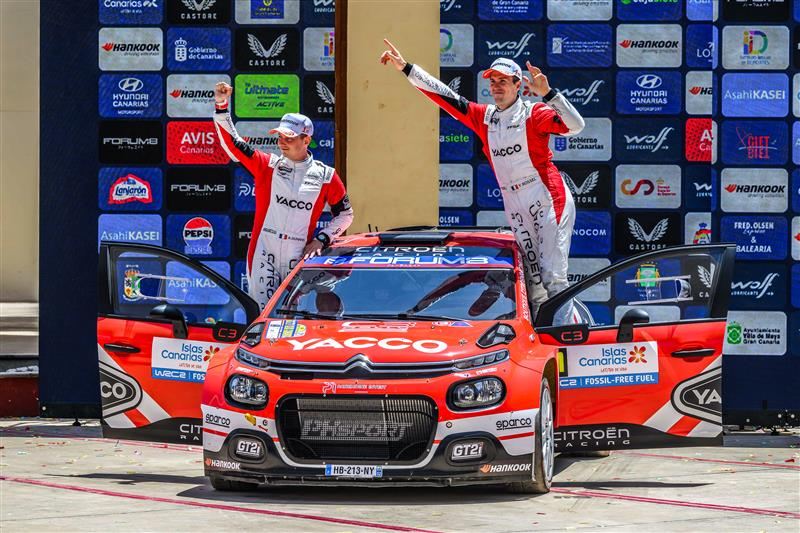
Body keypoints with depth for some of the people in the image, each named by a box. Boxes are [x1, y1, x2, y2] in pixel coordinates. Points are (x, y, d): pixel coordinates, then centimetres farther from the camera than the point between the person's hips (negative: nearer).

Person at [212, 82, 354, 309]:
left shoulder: (326, 176, 5)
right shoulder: (267, 165, 5)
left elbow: (345, 214, 13)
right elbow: (232, 143, -1)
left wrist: (321, 240, 0)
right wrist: (222, 106, -12)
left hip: (299, 258, 0)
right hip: (264, 256, 0)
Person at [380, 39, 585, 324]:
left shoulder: (535, 114, -7)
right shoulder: (483, 117, 9)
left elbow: (575, 125, -22)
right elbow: (445, 96, 11)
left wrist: (547, 94, -33)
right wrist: (405, 67, 8)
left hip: (549, 200, -6)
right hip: (516, 209, 6)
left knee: (553, 278, -13)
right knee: (533, 282, 6)